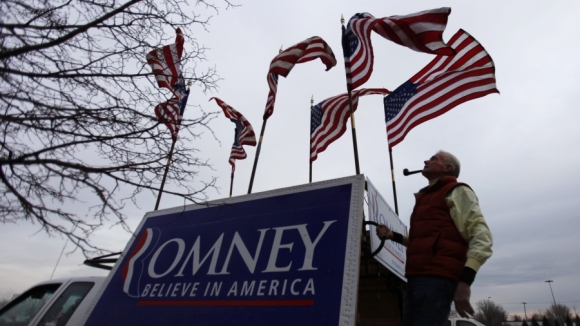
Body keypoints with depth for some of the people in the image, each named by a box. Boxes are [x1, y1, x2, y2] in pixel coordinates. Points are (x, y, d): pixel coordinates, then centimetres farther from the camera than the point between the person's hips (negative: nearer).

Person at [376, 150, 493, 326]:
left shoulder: (457, 191, 3)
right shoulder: (426, 197, 27)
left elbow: (481, 235, -9)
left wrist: (465, 280, -20)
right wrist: (393, 236, 20)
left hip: (437, 277, -8)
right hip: (417, 278, 8)